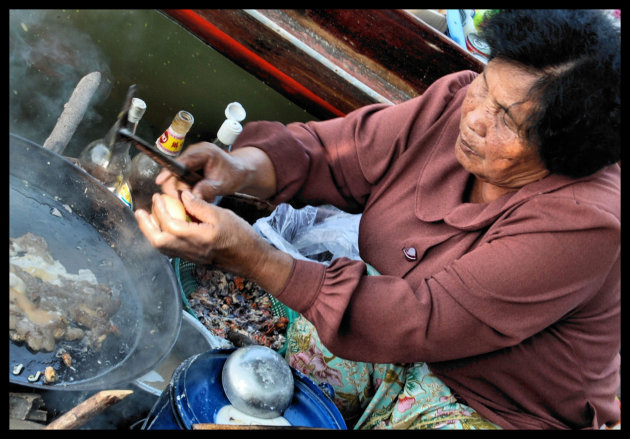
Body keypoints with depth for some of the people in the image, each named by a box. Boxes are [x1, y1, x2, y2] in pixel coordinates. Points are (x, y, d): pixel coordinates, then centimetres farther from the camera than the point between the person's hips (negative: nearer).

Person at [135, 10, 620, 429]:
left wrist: (249, 255, -42)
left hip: (485, 410, -5)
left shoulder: (581, 223, -32)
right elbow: (334, 153, -8)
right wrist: (241, 169, -29)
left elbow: (423, 321, -36)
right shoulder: (458, 100, -14)